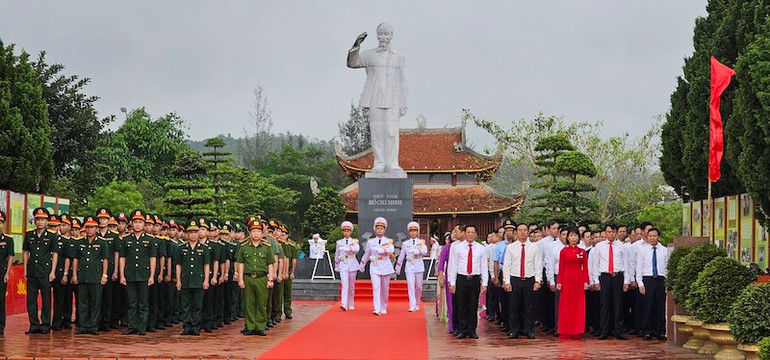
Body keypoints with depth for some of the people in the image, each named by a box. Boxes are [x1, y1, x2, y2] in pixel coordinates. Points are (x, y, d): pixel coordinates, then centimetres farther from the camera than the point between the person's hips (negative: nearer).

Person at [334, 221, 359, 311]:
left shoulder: (354, 241, 4)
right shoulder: (339, 242, 8)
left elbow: (357, 249, -18)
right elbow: (337, 255, 16)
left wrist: (346, 248, -20)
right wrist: (336, 266, 20)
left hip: (352, 265, 0)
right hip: (343, 265, 0)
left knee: (351, 286, 8)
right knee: (345, 285, -15)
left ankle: (351, 304, 20)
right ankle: (344, 304, -25)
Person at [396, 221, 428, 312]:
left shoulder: (421, 242, 4)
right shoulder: (405, 243, 7)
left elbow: (425, 252, -15)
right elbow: (401, 256, 11)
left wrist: (413, 251, -17)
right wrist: (398, 268, 14)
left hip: (419, 267, 0)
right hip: (409, 267, 0)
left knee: (418, 287, 7)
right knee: (410, 286, -9)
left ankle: (417, 304, 26)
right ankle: (412, 306, -13)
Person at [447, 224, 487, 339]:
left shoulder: (481, 249, 7)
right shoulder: (457, 248, 4)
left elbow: (484, 267, 6)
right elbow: (452, 266, 3)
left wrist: (484, 283, 0)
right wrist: (452, 282, -3)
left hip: (475, 279, 1)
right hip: (461, 279, -1)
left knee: (473, 307, 4)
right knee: (461, 306, 2)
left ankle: (472, 330, 13)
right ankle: (462, 330, 11)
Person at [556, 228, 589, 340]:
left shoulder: (582, 252, 7)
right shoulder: (564, 251, 2)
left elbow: (585, 268, 6)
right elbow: (561, 268, 0)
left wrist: (586, 281, -2)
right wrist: (559, 282, -6)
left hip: (578, 280, 2)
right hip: (567, 280, -2)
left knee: (578, 305, 2)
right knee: (565, 305, 0)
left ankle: (576, 332, 8)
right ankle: (565, 332, 6)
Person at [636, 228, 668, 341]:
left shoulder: (664, 250, 8)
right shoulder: (642, 250, 6)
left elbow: (668, 267, 8)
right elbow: (639, 268, 5)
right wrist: (640, 283, -3)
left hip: (661, 280, 1)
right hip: (647, 280, -1)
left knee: (661, 307, 2)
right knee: (648, 307, -1)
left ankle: (660, 332, 9)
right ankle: (647, 332, 6)